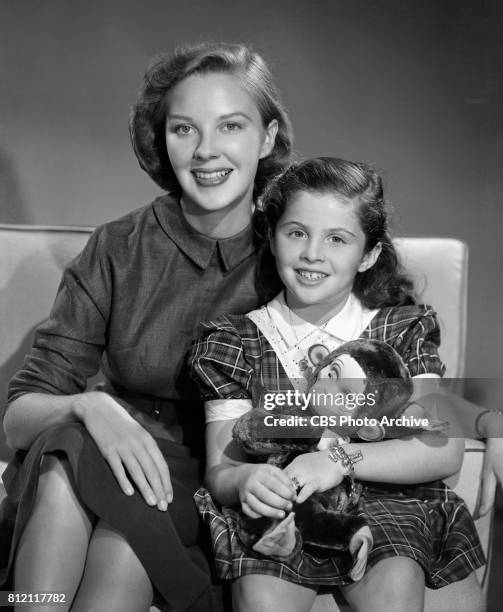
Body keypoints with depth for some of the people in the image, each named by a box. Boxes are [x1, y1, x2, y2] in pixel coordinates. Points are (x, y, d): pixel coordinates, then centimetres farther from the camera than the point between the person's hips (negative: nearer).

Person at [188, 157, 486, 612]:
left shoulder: (403, 330, 4)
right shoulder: (235, 342, 5)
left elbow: (446, 451, -6)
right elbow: (218, 472, -1)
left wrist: (341, 458, -20)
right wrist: (245, 480, -26)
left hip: (386, 504, 0)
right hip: (276, 513, 1)